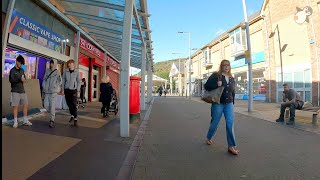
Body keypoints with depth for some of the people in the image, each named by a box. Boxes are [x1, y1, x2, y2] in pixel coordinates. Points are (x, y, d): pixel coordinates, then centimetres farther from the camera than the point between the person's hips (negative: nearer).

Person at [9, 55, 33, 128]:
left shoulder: (22, 70, 14)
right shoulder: (12, 70, -2)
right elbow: (11, 80, -13)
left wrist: (24, 80, -2)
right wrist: (20, 79, -24)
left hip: (22, 91, 5)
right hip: (15, 91, -5)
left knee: (25, 105, 5)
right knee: (15, 106, -3)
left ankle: (25, 121, 14)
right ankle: (15, 122, 6)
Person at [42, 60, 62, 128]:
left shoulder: (57, 72, -4)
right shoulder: (47, 71, 8)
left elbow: (60, 81, -2)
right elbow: (44, 79, 15)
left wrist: (56, 87, -5)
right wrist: (44, 87, 7)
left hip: (53, 91, -4)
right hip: (47, 91, 5)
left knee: (52, 105, -9)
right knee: (46, 105, 3)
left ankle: (52, 120, -3)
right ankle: (52, 114, 30)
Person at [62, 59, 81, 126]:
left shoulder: (77, 71, -2)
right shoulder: (66, 71, 4)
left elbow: (79, 82, -1)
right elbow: (63, 80, 10)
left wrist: (78, 91, -5)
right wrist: (63, 89, 7)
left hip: (73, 90, -3)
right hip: (67, 90, 3)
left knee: (74, 105, -7)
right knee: (69, 104, 10)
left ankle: (75, 119, 0)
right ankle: (72, 115, 30)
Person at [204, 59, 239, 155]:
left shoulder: (231, 78, 11)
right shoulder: (215, 75, -5)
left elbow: (233, 92, 18)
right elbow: (206, 86, -10)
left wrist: (232, 103, 16)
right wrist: (217, 85, -24)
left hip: (229, 104, 4)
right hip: (217, 103, -4)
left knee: (230, 124, -7)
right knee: (214, 123, 8)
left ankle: (231, 146, 1)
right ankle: (208, 138, 35)